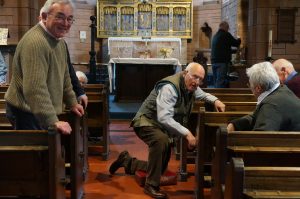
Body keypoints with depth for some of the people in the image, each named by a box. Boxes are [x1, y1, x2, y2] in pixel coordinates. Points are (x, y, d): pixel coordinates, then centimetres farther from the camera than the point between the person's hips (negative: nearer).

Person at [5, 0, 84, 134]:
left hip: (41, 111, 9)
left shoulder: (59, 40, 9)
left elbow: (64, 77, 20)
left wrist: (72, 103, 20)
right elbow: (35, 89, -31)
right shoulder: (35, 42, -25)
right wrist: (53, 122, -32)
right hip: (27, 112, -9)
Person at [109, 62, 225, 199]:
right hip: (147, 122, -9)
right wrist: (186, 133, -40)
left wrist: (215, 100, 0)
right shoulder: (170, 87, -28)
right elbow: (164, 118, -37)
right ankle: (151, 186, -27)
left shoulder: (191, 86, -2)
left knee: (160, 169, 12)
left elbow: (203, 95, 21)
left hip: (163, 128, 9)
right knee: (161, 140, -42)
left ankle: (127, 161, 37)